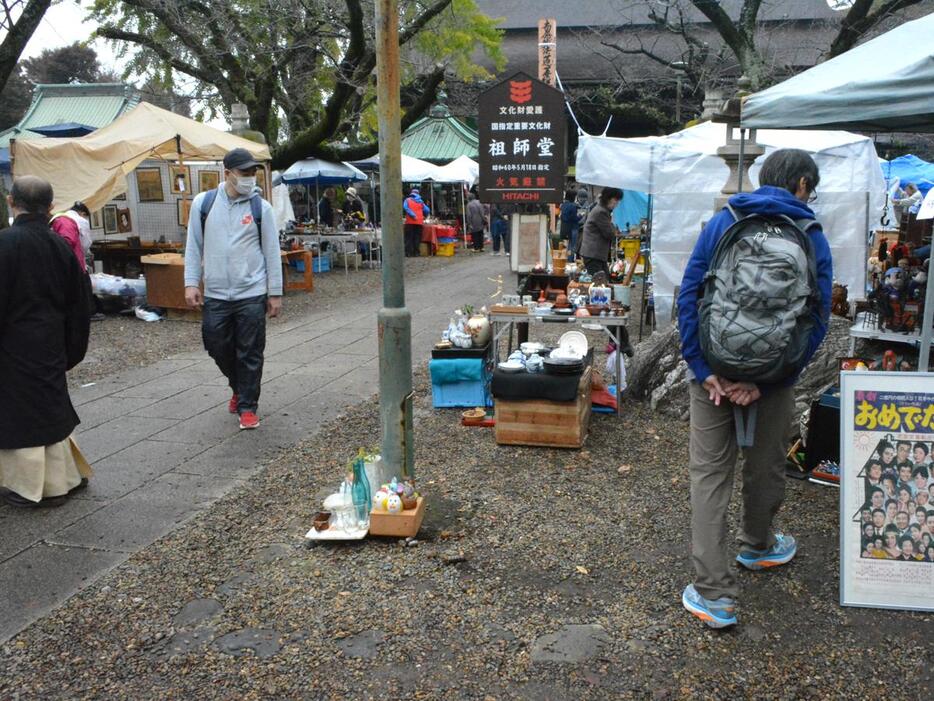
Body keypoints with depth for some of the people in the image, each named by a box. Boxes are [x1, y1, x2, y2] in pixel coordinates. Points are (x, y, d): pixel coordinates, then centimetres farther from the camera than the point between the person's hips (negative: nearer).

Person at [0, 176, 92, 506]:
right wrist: (71, 351, 17)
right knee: (52, 408, 16)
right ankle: (58, 481, 26)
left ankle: (28, 485, 13)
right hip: (51, 345, 6)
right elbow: (78, 301, 8)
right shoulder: (60, 245, 2)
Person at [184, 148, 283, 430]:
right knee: (218, 348, 11)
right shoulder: (203, 203, 2)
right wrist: (191, 283, -1)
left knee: (250, 354, 2)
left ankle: (247, 406, 14)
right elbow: (194, 246, 7)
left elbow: (272, 251, 1)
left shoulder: (261, 207, -1)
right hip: (215, 294, 2)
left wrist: (275, 293, 1)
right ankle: (238, 388, 37)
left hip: (252, 294, -2)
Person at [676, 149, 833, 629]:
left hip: (714, 371, 1)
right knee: (765, 467, 21)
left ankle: (713, 594, 4)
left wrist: (703, 369, -9)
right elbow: (817, 320, -10)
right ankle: (756, 546, 46)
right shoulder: (812, 237, -2)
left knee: (709, 473, 5)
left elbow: (688, 295, -6)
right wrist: (764, 382, -12)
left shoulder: (721, 223, 1)